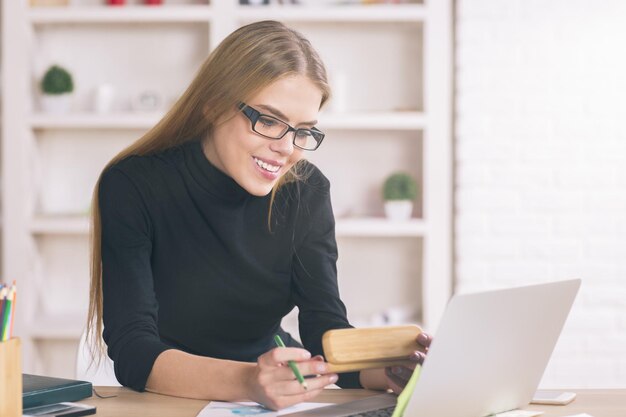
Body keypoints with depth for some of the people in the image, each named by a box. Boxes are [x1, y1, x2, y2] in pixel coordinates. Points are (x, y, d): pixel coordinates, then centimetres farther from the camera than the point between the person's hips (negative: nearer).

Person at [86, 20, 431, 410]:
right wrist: (245, 382, -41)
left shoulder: (306, 191, -4)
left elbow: (326, 328, -10)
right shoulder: (134, 187, -15)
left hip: (276, 404, 2)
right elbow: (134, 352, -23)